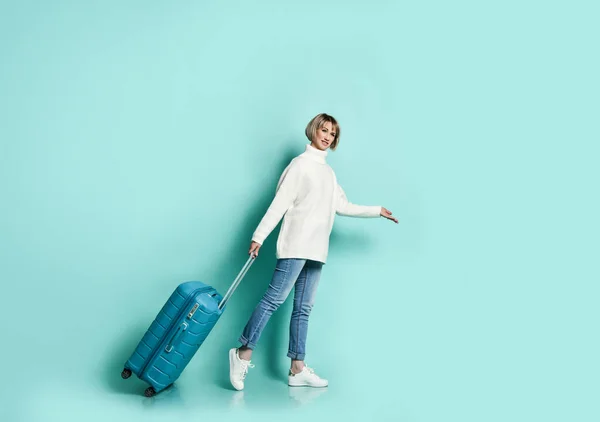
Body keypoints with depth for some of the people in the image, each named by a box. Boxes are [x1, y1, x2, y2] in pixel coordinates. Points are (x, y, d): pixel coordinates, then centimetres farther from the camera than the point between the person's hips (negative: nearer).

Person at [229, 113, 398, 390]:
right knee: (275, 298, -14)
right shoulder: (301, 163, -2)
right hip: (296, 244, -7)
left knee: (303, 308, 6)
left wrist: (377, 211, 22)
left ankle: (297, 369, 8)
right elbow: (280, 202, -9)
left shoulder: (329, 172, 19)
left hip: (316, 249, 8)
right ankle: (243, 354, -6)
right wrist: (259, 236, -14)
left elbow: (343, 207, 21)